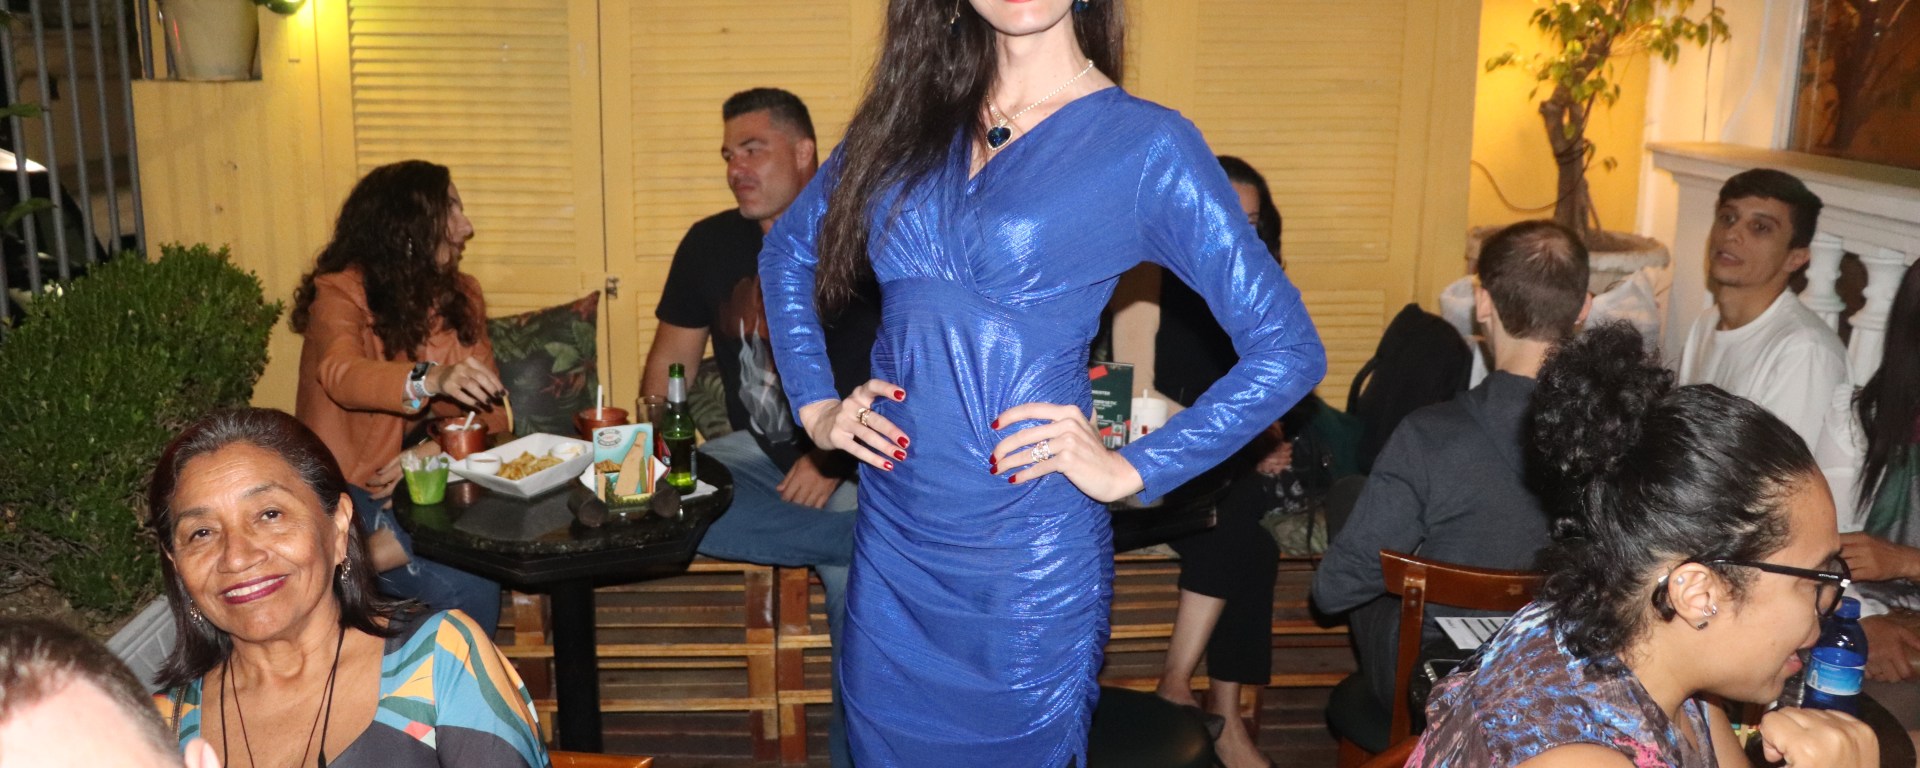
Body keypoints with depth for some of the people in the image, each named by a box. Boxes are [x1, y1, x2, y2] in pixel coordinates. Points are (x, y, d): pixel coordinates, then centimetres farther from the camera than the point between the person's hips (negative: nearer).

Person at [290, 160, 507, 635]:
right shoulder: (342, 292, -10)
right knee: (467, 591, -27)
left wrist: (437, 448, -19)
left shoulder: (461, 296, 9)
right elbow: (340, 374, -33)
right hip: (345, 486, -6)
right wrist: (430, 380, -52)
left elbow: (488, 413, 3)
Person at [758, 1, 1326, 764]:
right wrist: (815, 406, 8)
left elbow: (1287, 351, -7)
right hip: (889, 546, 5)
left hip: (1031, 563, -4)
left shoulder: (1145, 142, -9)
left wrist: (1132, 471, -12)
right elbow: (787, 251, 19)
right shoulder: (908, 115, 5)